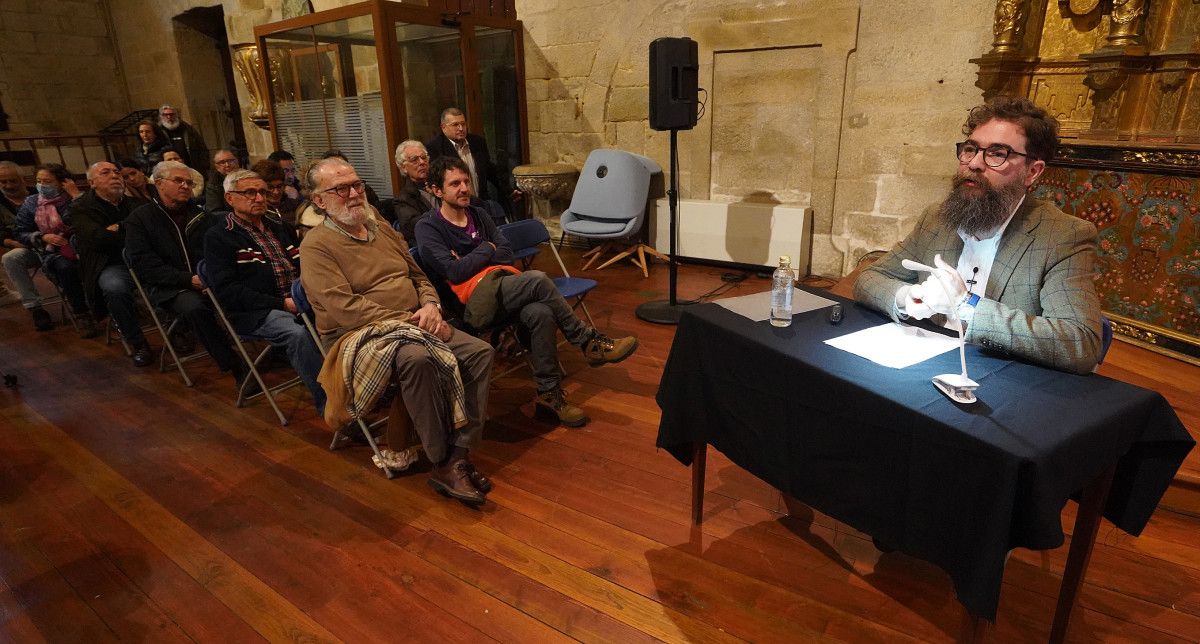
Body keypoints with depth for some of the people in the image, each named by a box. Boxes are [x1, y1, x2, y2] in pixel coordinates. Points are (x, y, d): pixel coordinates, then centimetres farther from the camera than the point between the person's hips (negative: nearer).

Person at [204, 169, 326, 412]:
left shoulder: (279, 227, 22)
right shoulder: (218, 237, 2)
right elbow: (227, 291, -8)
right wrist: (282, 304, -16)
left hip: (299, 300, 6)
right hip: (255, 314, -5)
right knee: (299, 333, -35)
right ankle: (328, 405, -27)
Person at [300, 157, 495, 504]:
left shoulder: (384, 231, 18)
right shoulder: (316, 246, -4)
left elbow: (420, 277, 21)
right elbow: (345, 309, -16)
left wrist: (430, 306, -3)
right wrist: (409, 322, -19)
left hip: (413, 325, 7)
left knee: (481, 351, -13)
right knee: (416, 358, -37)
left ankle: (460, 452, -17)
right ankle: (443, 464, -24)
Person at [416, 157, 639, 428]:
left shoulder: (478, 215, 18)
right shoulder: (427, 227, -1)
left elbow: (506, 255, 10)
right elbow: (455, 272, -14)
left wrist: (471, 261, -6)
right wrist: (486, 250, -1)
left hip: (498, 290, 6)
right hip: (469, 299, -6)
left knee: (541, 313, -29)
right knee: (537, 280, -28)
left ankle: (549, 393, -18)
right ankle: (589, 341, -15)